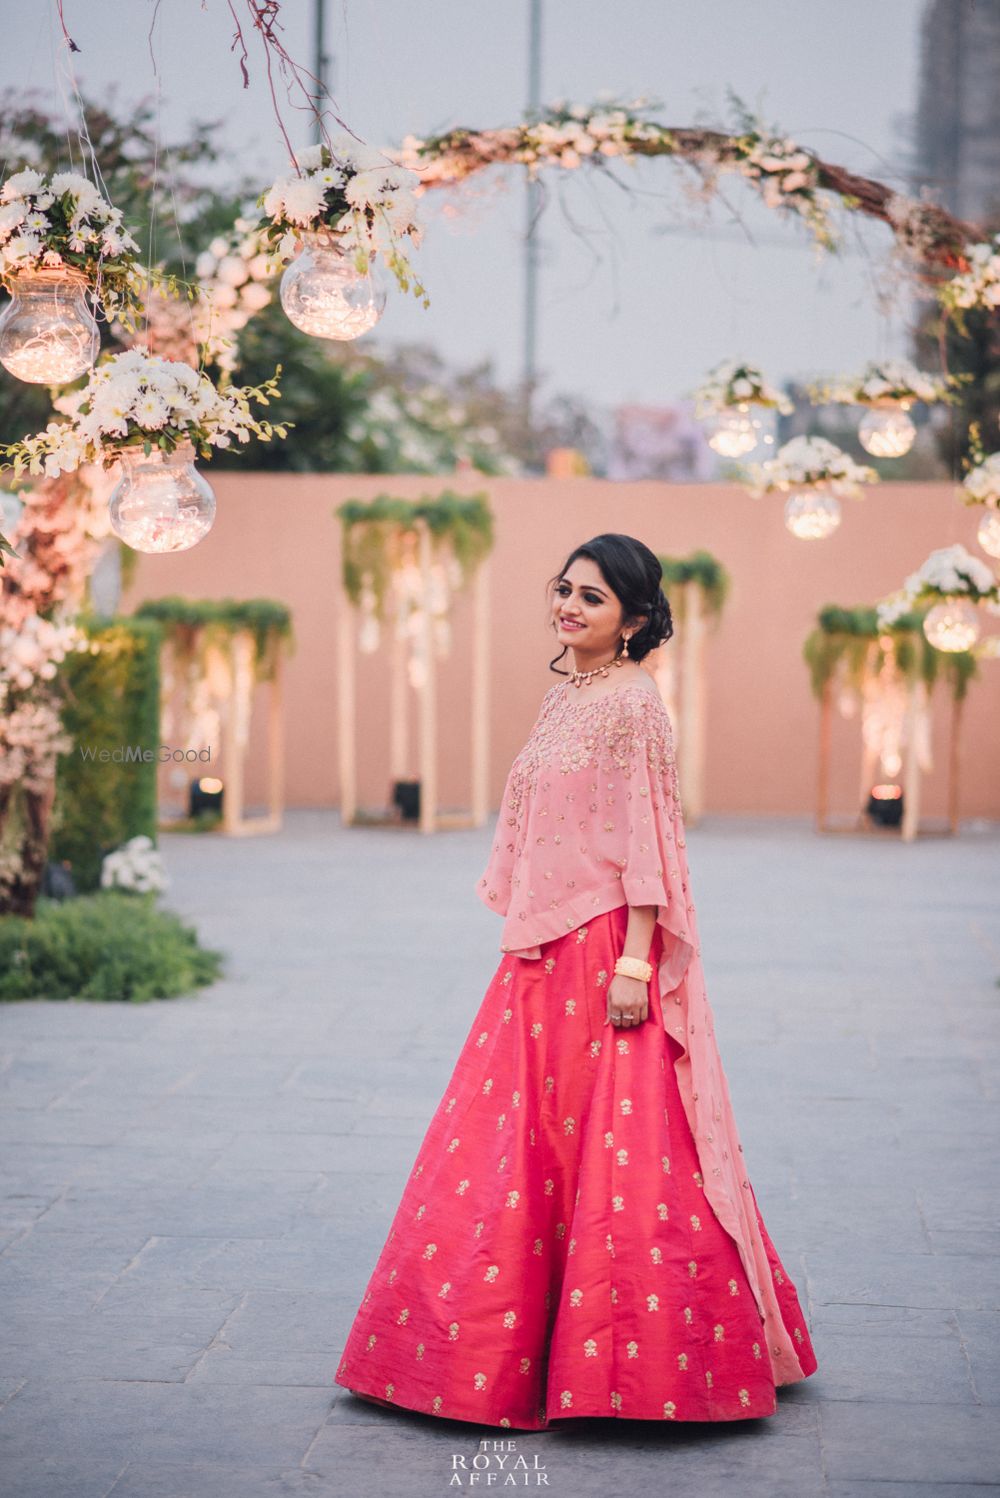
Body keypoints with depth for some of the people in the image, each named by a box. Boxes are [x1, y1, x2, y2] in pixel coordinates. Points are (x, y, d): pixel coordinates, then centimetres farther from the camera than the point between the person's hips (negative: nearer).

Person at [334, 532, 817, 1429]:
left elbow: (646, 841, -15)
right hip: (545, 957, 9)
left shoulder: (632, 703, -10)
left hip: (606, 956, -9)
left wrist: (636, 961, -20)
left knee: (616, 1149, -4)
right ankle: (530, 1352, 21)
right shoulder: (565, 699, 15)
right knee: (531, 1145, 11)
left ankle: (642, 1363, 7)